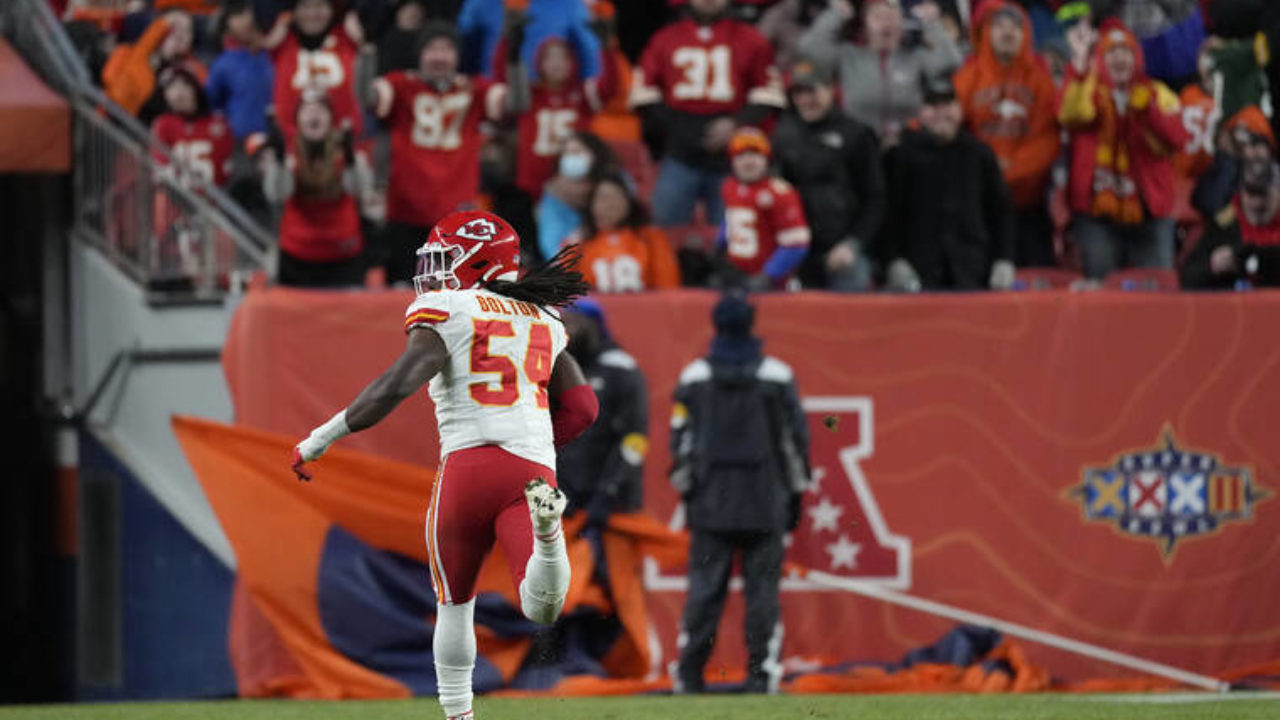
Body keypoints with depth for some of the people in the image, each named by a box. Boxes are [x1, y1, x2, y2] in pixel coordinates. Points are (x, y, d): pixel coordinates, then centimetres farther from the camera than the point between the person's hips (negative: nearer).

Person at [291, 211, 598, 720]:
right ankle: (544, 527, -42)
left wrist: (319, 441, -7)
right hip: (535, 467, 3)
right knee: (540, 608, -14)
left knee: (455, 603, 16)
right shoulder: (543, 319, 22)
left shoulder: (447, 313, 4)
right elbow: (580, 408, 21)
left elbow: (398, 385, -10)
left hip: (470, 464, -3)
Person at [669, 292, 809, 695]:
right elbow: (795, 438, 4)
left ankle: (689, 676, 0)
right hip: (765, 502, -1)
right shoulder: (777, 376, 0)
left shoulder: (694, 376, 2)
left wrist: (684, 492, 15)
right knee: (762, 587, 1)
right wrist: (796, 494, 13)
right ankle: (761, 675, -3)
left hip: (710, 502, 1)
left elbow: (681, 440, 5)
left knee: (704, 588, 2)